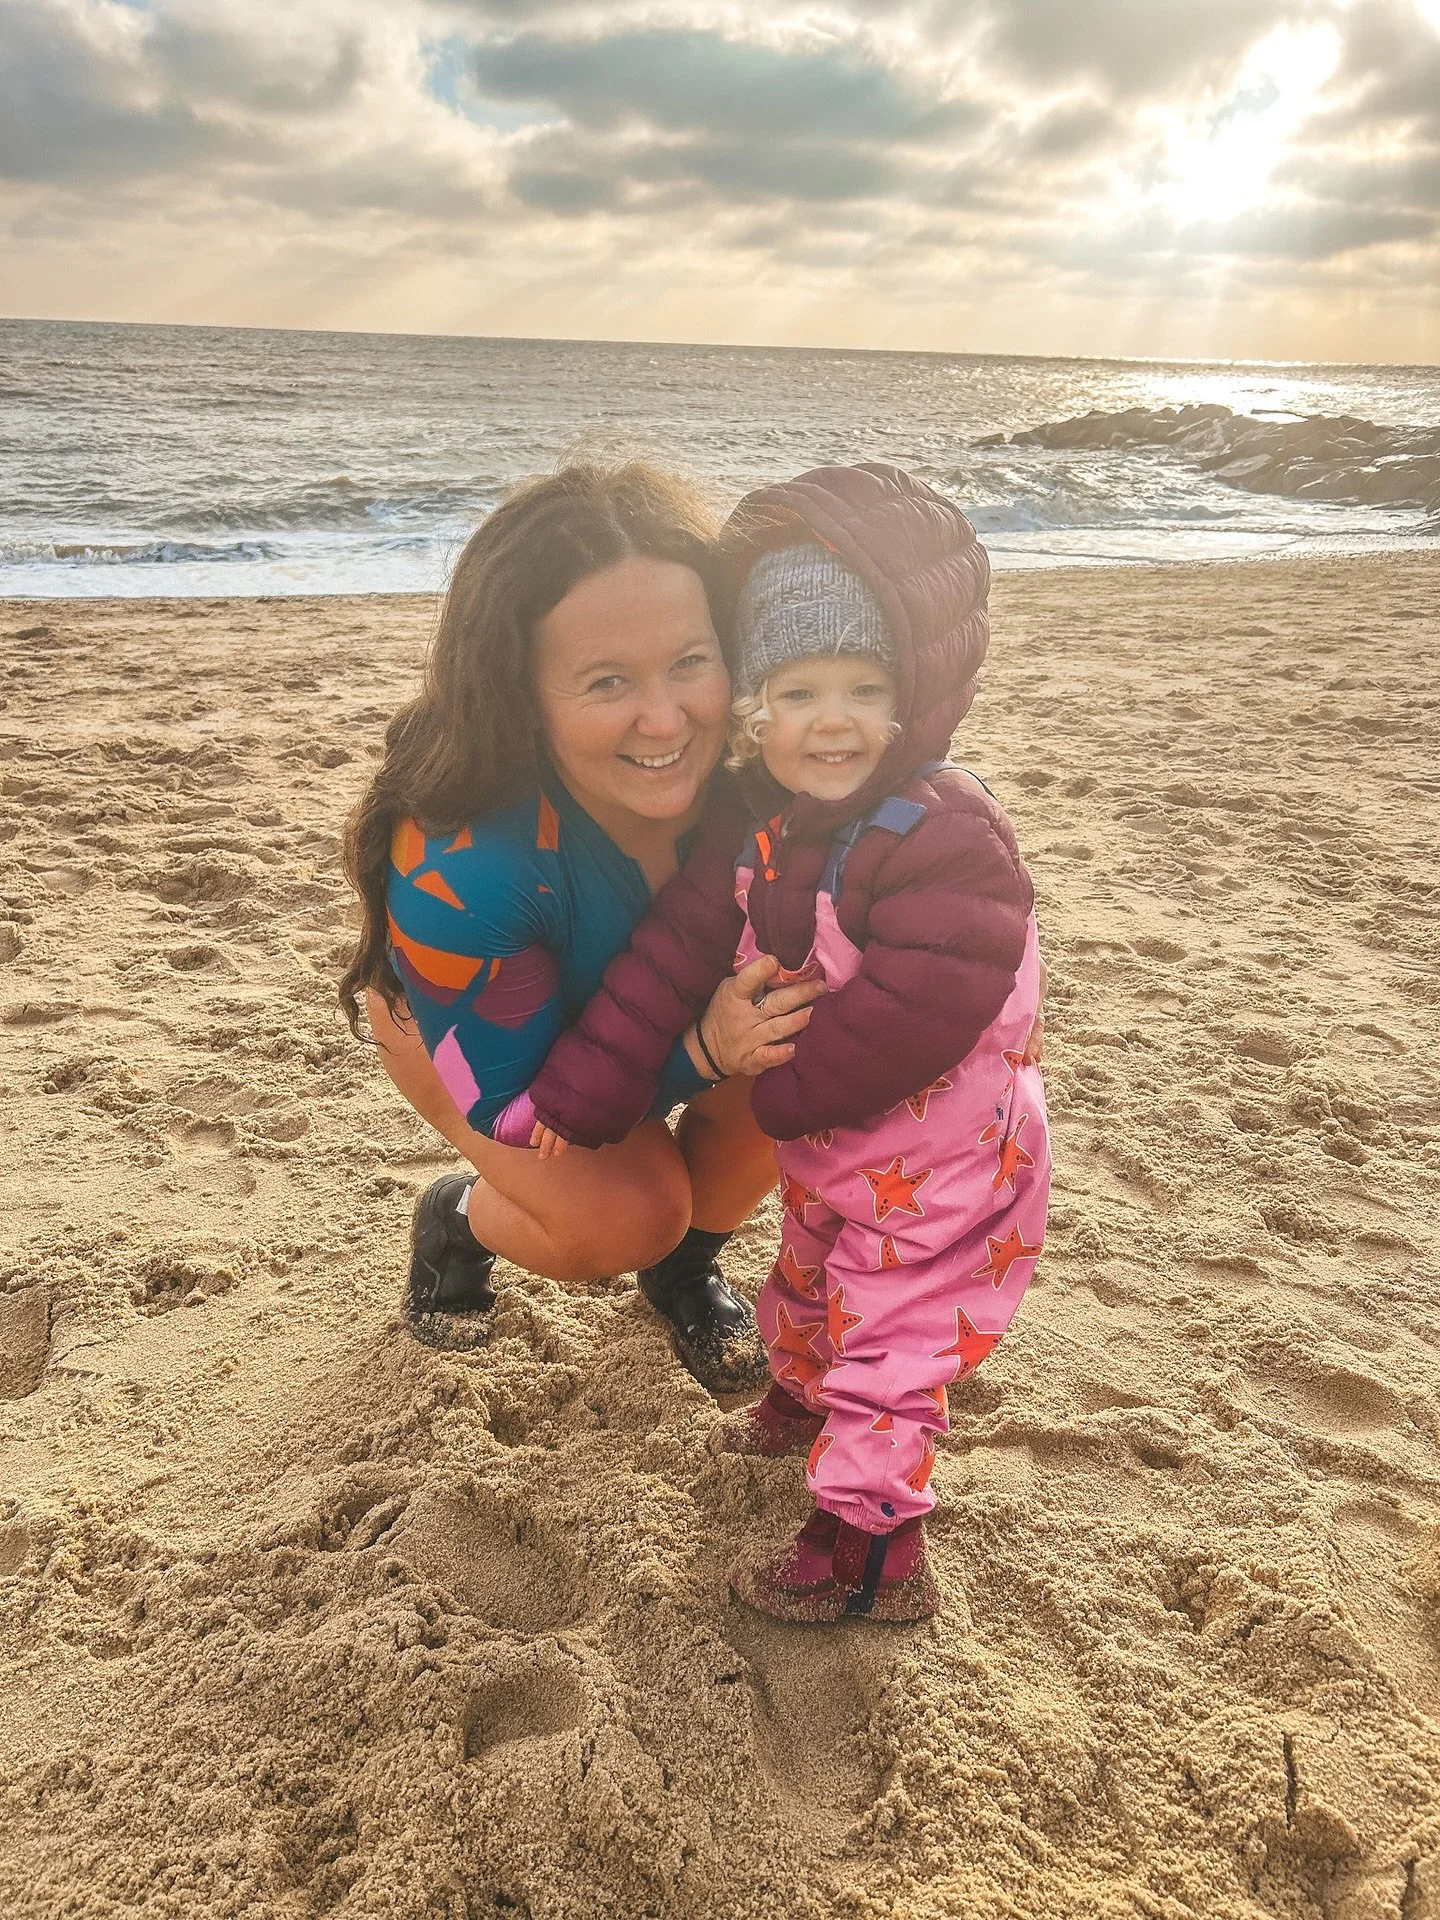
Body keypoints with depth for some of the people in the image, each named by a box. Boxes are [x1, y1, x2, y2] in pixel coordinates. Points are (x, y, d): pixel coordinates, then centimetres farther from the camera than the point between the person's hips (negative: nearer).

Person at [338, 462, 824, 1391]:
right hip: (477, 1019, -3)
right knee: (621, 1216, -25)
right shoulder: (454, 864, -41)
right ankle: (460, 1221, 10)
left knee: (784, 1060, -24)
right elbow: (508, 1101, -28)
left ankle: (687, 1259, 7)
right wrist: (698, 1049, -44)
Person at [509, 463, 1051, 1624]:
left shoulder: (948, 837, -30)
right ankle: (804, 1398, 59)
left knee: (888, 1336, 1)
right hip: (821, 1136, 8)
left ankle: (871, 1549, 19)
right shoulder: (755, 828, -7)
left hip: (937, 1152, -7)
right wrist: (577, 1096, -9)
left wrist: (766, 1078, -21)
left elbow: (909, 1013, -35)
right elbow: (669, 959, -7)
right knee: (810, 1280, 29)